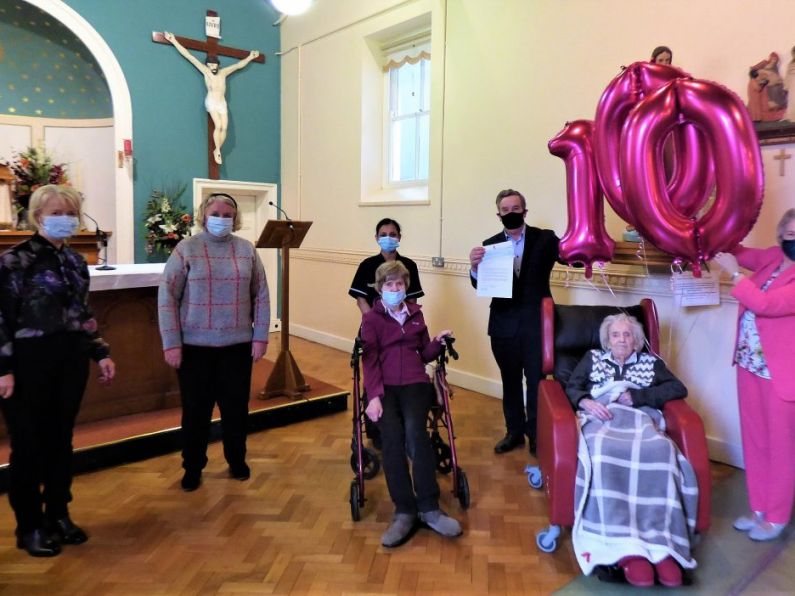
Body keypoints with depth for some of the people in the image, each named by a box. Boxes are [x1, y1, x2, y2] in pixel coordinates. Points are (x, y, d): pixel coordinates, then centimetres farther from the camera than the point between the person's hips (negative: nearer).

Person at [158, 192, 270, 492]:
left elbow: (261, 295, 6)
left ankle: (237, 460, 32)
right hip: (195, 345, -2)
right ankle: (193, 467, 27)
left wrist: (260, 336, 0)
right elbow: (167, 296, -5)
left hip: (238, 344, 2)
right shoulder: (186, 248, -3)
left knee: (236, 406, 12)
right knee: (196, 409, 9)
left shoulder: (247, 250, 4)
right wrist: (171, 343, -10)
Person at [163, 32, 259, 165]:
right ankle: (217, 151, -7)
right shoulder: (205, 71, 5)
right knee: (218, 125, -17)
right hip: (211, 102, -4)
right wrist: (174, 41, 1)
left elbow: (239, 65, 24)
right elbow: (189, 56, 3)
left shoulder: (223, 72, 14)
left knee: (224, 127, -6)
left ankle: (217, 151, 5)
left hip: (222, 103, 4)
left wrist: (250, 57, 27)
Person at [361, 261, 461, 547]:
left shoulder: (415, 314, 18)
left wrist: (437, 343, 0)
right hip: (383, 386, -1)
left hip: (415, 383, 1)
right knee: (392, 434, -32)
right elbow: (370, 360, -2)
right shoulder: (371, 319, 9)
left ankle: (429, 509, -27)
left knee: (414, 430, -31)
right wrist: (374, 396, -17)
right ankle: (405, 511, -25)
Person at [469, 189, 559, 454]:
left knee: (536, 381, 5)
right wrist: (475, 267, -27)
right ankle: (514, 431, 29)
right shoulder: (490, 245, 3)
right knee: (510, 381, 14)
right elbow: (480, 285, -4)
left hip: (535, 323, -2)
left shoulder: (545, 239, -1)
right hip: (504, 324, 2)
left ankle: (536, 434, 20)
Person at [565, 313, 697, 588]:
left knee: (660, 451, -37)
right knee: (605, 452, -39)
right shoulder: (593, 358, 27)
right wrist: (586, 402, -10)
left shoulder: (651, 362, 26)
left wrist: (635, 396, -3)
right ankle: (627, 549, -46)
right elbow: (572, 387, 14)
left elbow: (678, 389, 9)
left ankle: (661, 546, -42)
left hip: (639, 419, 1)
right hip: (601, 418, -1)